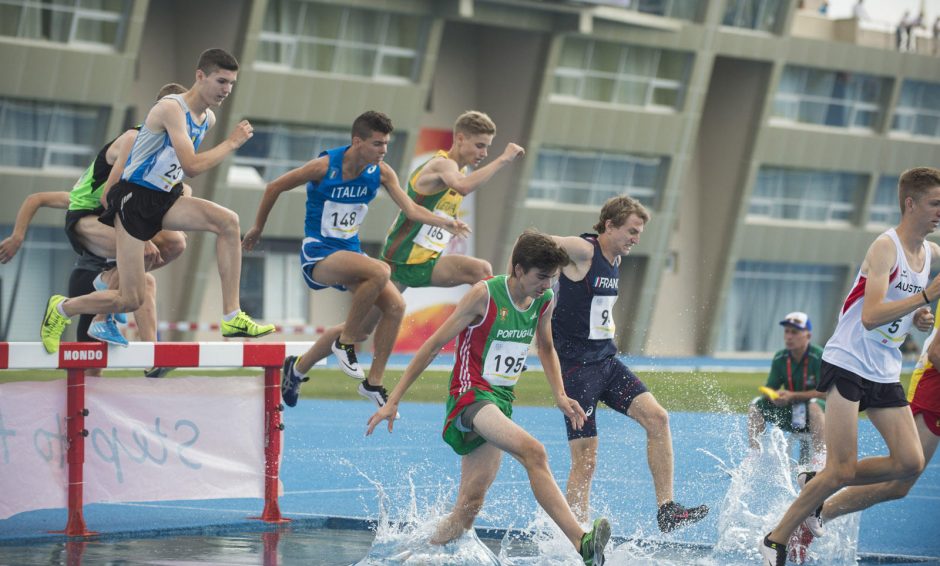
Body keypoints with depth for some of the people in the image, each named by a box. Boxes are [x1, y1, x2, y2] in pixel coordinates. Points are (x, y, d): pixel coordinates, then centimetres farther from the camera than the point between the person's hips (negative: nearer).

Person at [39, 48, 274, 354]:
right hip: (135, 200, -7)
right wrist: (232, 143, -19)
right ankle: (60, 309, 20)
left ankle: (232, 318, -13)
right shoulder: (172, 108, -20)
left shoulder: (208, 119, 7)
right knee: (131, 300, -7)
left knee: (228, 222, -18)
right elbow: (191, 165, -27)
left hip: (165, 199, 8)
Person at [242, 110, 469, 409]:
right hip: (318, 254, -7)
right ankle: (345, 341, -13)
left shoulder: (381, 171, -2)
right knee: (379, 271, -32)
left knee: (395, 306, -10)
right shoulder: (324, 166, -17)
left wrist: (447, 223, -22)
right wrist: (258, 228, 7)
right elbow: (274, 187, -4)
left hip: (349, 252, 7)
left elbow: (412, 209, -5)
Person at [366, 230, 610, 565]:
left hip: (502, 401, 8)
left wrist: (560, 396, 11)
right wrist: (393, 401, -8)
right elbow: (433, 346, -8)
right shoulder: (484, 295, -12)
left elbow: (546, 348, 27)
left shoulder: (544, 301, 6)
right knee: (533, 452, -31)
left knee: (468, 507, 4)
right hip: (471, 396, -8)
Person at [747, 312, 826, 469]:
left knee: (814, 405, -39)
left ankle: (820, 461, -44)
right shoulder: (780, 358, 1)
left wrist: (793, 396, -27)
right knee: (756, 405, -8)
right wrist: (775, 397, -21)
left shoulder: (819, 357, -16)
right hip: (792, 416, 6)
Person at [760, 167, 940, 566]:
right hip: (848, 364, -8)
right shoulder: (886, 247, -16)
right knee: (842, 470, -12)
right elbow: (870, 317, -27)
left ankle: (814, 488, 13)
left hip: (885, 373, 8)